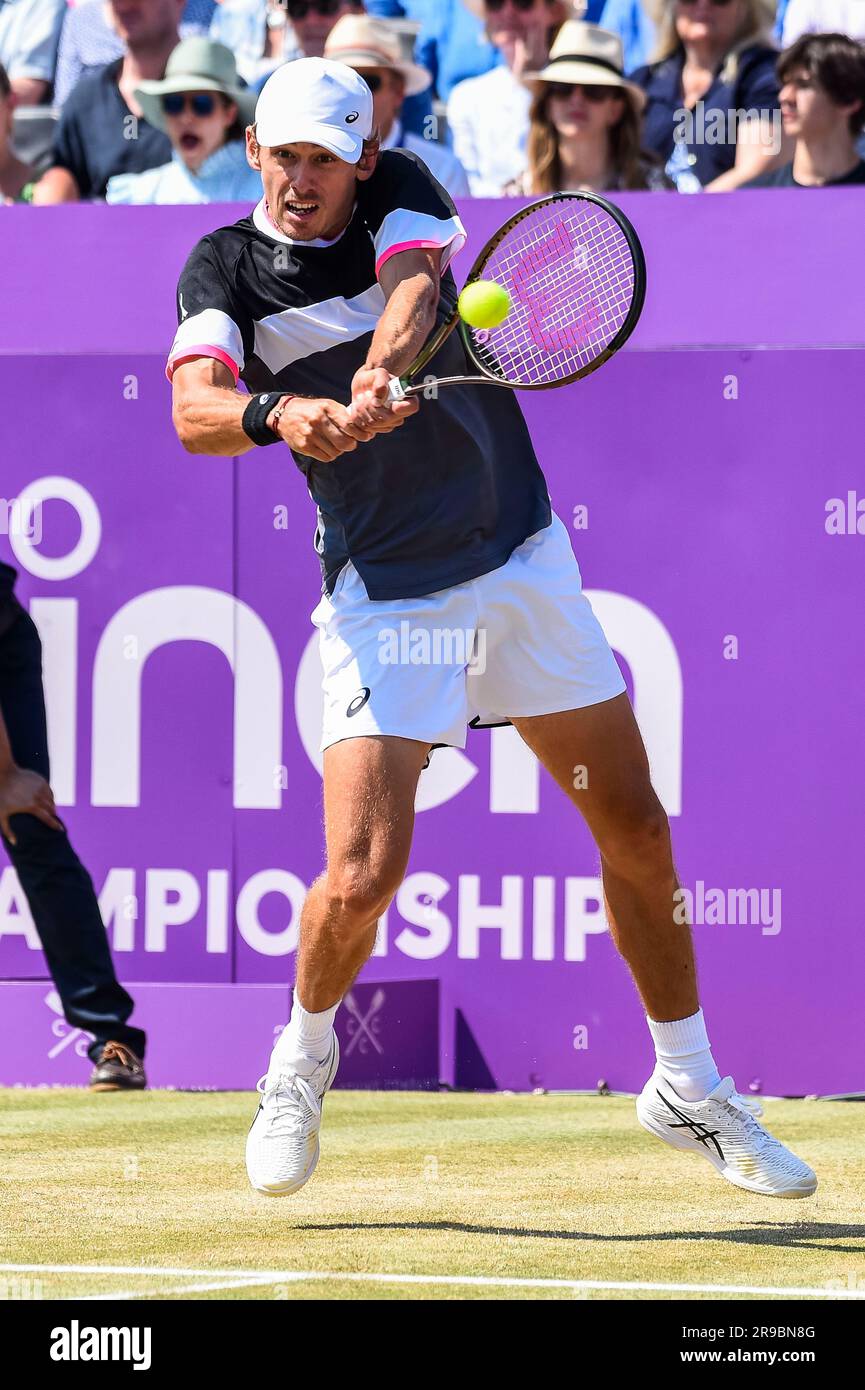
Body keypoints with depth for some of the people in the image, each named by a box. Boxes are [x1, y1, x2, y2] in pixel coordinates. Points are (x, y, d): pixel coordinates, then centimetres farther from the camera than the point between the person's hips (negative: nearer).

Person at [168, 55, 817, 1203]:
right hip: (384, 594, -3)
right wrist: (278, 415, -46)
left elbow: (413, 288, -25)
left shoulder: (404, 195, -2)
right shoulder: (223, 270, -7)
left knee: (636, 830, 7)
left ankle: (689, 1085, 24)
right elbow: (194, 411, -24)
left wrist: (381, 375, -47)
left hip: (524, 561, 3)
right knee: (362, 876, -16)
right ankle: (304, 1050, 15)